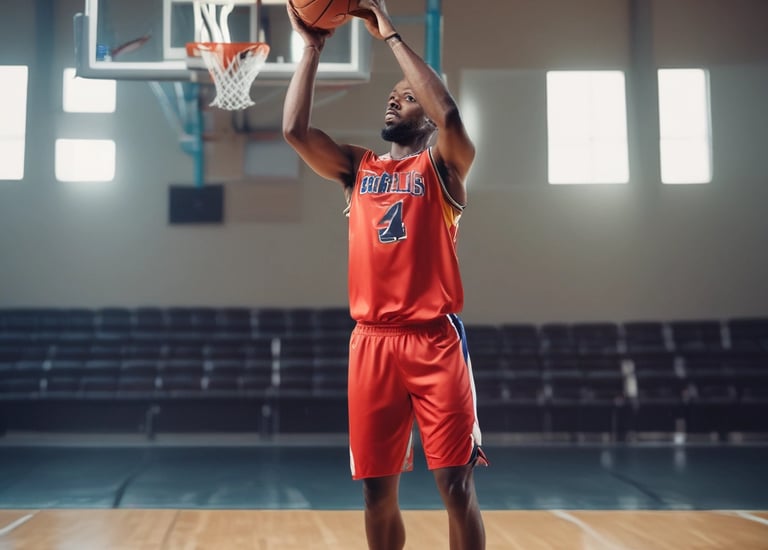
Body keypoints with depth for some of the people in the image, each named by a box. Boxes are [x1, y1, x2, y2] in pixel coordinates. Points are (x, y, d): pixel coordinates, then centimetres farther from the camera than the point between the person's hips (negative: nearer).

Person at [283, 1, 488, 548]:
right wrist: (312, 48, 2)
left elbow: (450, 113, -17)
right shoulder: (357, 166, 15)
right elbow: (295, 129, 2)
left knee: (456, 484, -4)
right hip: (372, 340, 4)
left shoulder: (443, 165, 4)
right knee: (378, 489, 7)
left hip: (436, 338, -3)